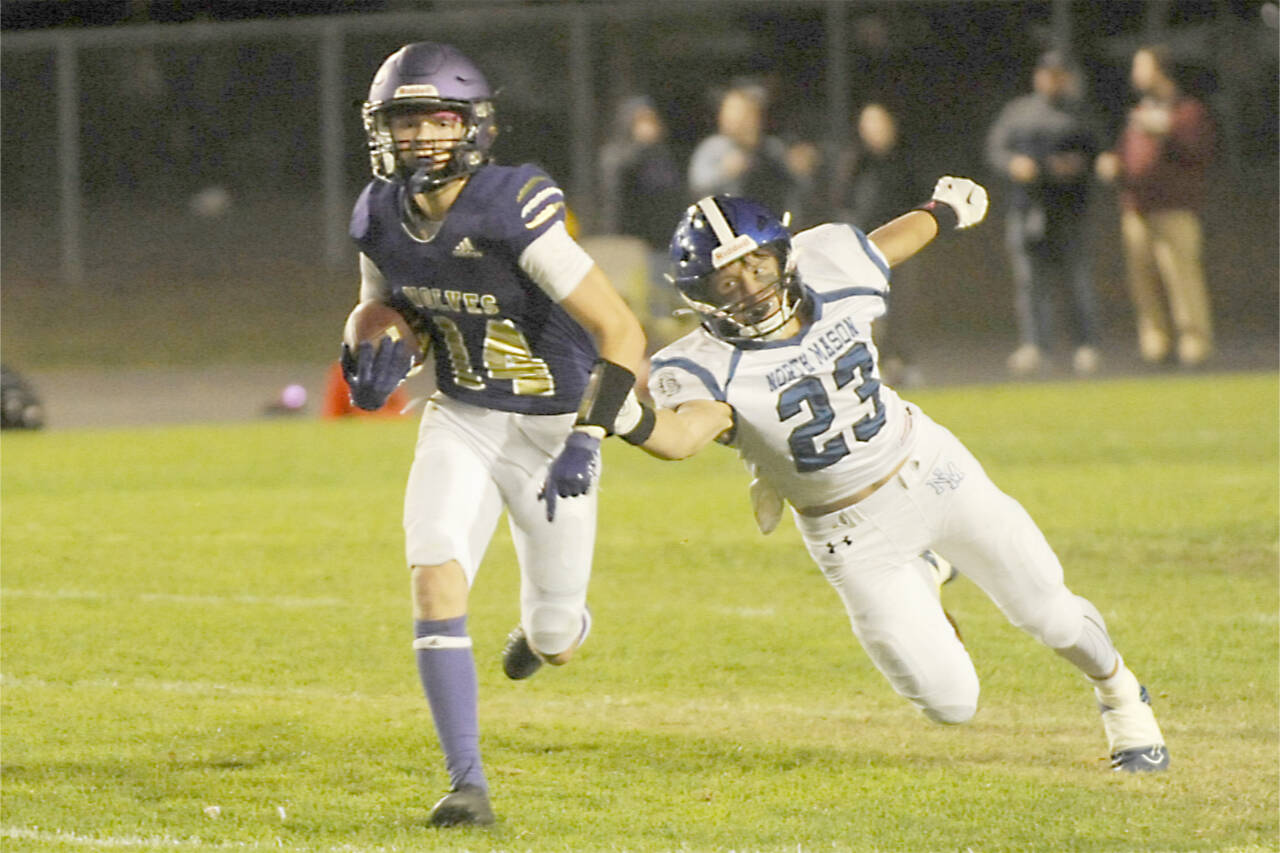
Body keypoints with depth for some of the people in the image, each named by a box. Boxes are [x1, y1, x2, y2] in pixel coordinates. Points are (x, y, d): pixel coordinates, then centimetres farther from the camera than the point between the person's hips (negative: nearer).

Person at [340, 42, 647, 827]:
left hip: (552, 431, -4)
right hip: (462, 423, 4)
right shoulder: (380, 219, -9)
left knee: (554, 644, 8)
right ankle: (468, 784, -12)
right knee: (435, 580, -20)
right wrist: (373, 359, -12)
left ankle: (548, 631, 49)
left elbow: (622, 332, -29)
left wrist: (585, 442, -37)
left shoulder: (515, 214, -29)